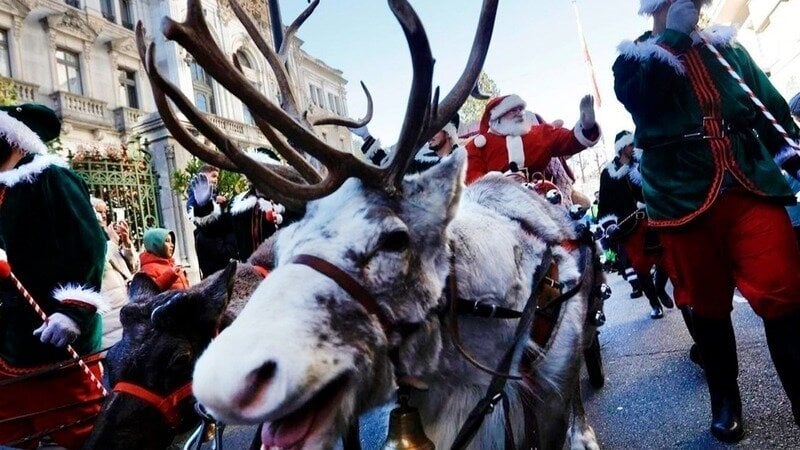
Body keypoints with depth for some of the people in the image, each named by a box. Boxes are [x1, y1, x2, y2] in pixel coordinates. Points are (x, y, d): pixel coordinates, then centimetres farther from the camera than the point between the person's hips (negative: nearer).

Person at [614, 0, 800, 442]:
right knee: (708, 308, 8)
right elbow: (638, 98, -15)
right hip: (685, 202, -2)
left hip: (752, 191, 2)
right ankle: (725, 400, 25)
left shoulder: (727, 48, 18)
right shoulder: (634, 57, 8)